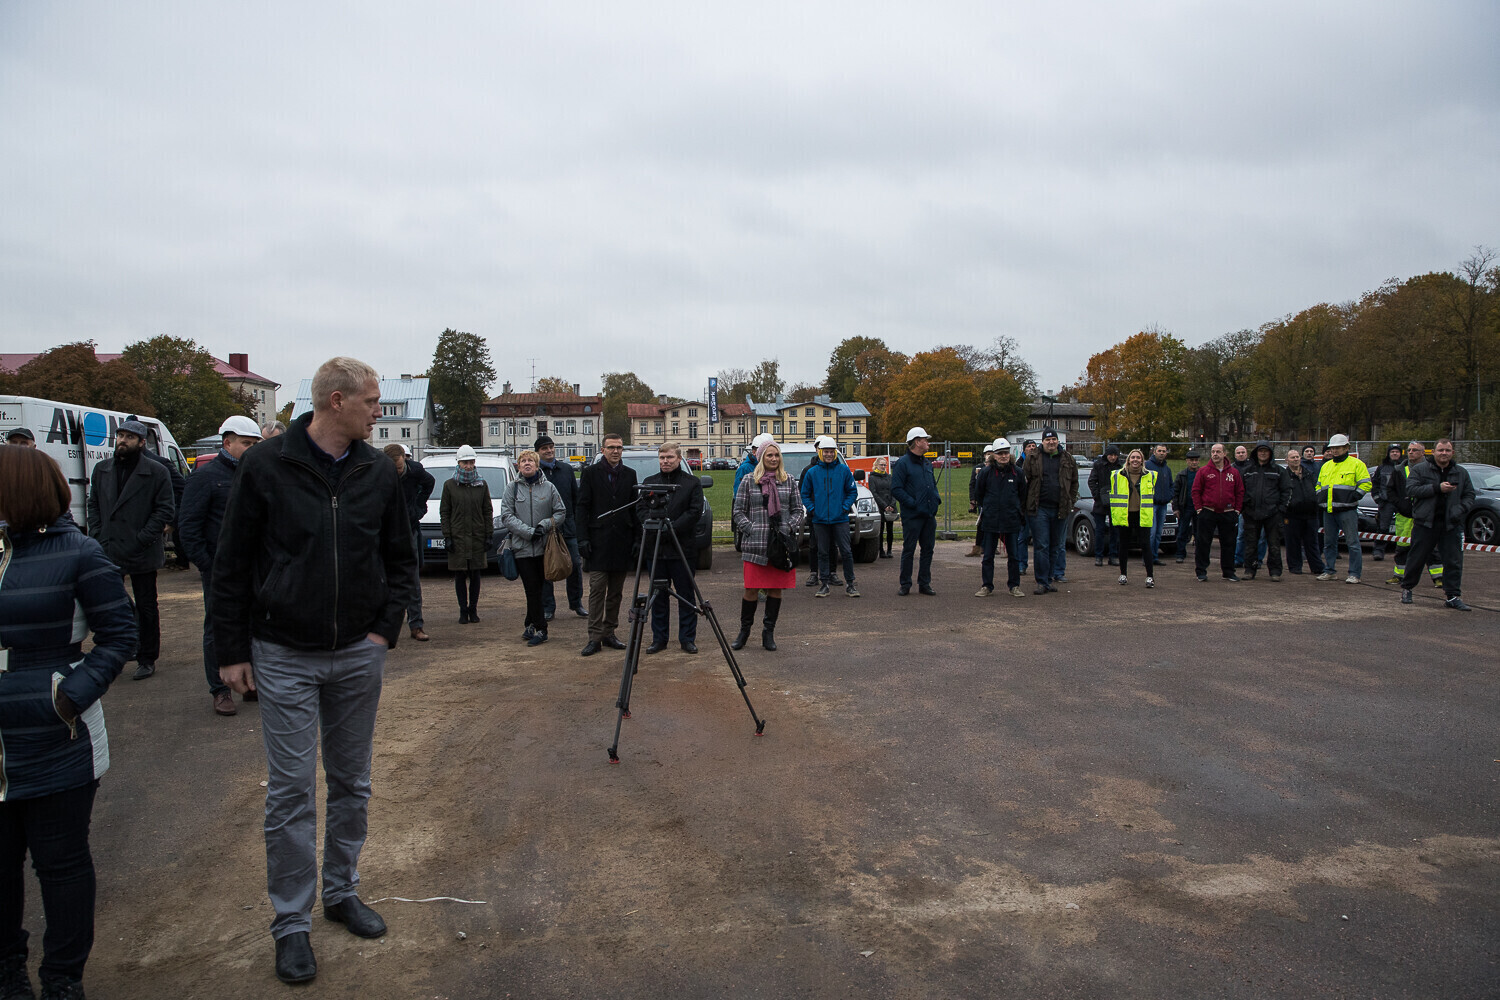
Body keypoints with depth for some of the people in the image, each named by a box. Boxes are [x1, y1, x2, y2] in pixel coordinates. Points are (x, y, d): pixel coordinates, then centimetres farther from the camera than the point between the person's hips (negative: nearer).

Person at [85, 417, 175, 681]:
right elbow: (92, 505, 14)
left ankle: (146, 660, 15)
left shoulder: (156, 473, -4)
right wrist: (98, 536, 1)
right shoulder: (101, 470, 11)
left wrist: (143, 538, -14)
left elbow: (165, 509, -7)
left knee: (146, 607, 5)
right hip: (108, 552, 4)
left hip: (141, 553, -4)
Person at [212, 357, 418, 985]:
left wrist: (386, 628, -1)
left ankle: (341, 891, 31)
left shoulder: (378, 472, 1)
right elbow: (231, 564, -4)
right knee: (291, 791, 1)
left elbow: (400, 558, 9)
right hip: (285, 657, -3)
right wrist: (231, 651, -4)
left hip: (358, 655, 4)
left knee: (352, 783, 14)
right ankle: (291, 923, 15)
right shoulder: (266, 466, -9)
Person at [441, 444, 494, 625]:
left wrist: (488, 535, 2)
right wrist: (447, 536, -4)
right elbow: (444, 512, 3)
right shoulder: (449, 485, 3)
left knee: (475, 575, 6)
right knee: (460, 576, 1)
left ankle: (473, 610, 15)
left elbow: (488, 511, 9)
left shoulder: (482, 485, 8)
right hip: (457, 537, -1)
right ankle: (463, 611, 9)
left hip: (477, 537, 1)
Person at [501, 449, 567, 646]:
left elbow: (561, 512, 6)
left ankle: (531, 624, 18)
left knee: (538, 587, 6)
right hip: (522, 546, -1)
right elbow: (506, 515, -2)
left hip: (544, 547, 1)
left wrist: (544, 525, -11)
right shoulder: (512, 488, 4)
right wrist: (528, 531, -13)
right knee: (532, 589, -3)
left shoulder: (548, 487, 5)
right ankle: (539, 629, 3)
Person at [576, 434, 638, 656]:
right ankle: (595, 638, -3)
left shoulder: (629, 474, 11)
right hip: (598, 541, -3)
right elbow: (582, 507, 0)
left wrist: (636, 537, 4)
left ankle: (609, 633, 16)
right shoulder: (590, 472, 2)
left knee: (616, 592, 7)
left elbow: (634, 508, 11)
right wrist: (583, 538, -8)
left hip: (622, 541, 3)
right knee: (597, 590, -6)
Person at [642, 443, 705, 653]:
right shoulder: (649, 482, 13)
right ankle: (659, 639, 16)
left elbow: (694, 512, -6)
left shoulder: (693, 483, 4)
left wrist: (670, 528, -15)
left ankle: (687, 638, 10)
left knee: (686, 596, 2)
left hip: (683, 548, -3)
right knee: (657, 596, 7)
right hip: (655, 548, 3)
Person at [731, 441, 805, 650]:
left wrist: (787, 528, -2)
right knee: (751, 590, -2)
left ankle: (769, 633, 16)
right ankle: (744, 630, 15)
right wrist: (752, 529, -7)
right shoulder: (748, 481, 4)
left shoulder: (788, 481, 9)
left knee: (776, 589, 5)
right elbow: (738, 511, 5)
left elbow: (798, 510, 13)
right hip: (755, 545, -2)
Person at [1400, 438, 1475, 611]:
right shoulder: (1420, 470, 3)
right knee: (1417, 558, 5)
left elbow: (1469, 496, 13)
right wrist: (1437, 488, -17)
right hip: (1425, 523, -2)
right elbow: (1411, 489, -10)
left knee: (1454, 561, -1)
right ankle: (1406, 589, 22)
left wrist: (1460, 510, -7)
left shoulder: (1462, 473, 13)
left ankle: (1453, 596, 5)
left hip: (1451, 525, 2)